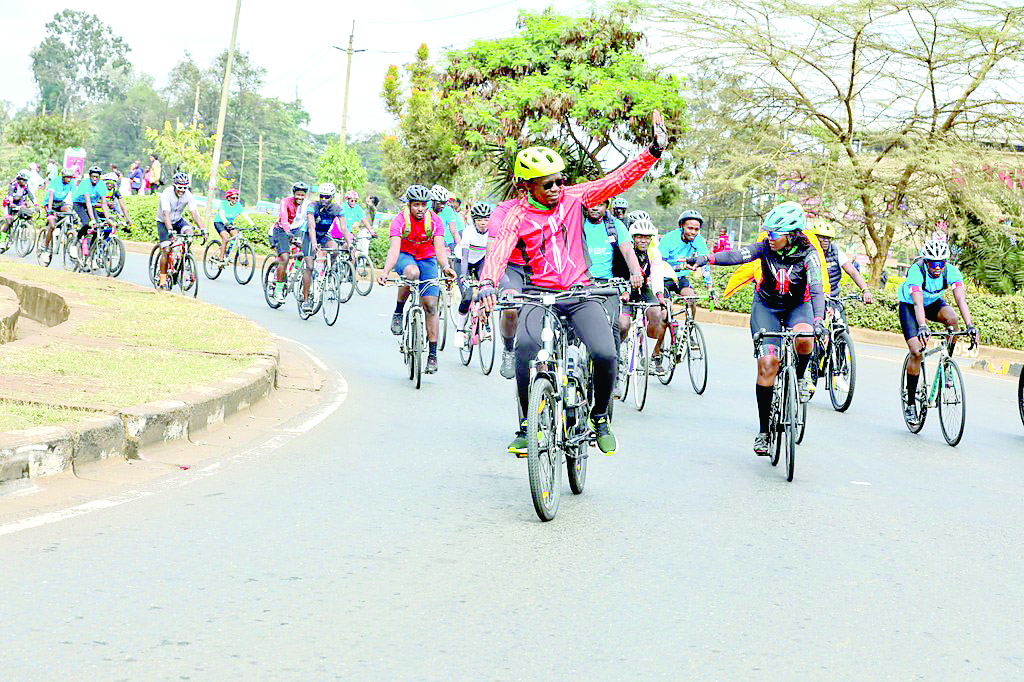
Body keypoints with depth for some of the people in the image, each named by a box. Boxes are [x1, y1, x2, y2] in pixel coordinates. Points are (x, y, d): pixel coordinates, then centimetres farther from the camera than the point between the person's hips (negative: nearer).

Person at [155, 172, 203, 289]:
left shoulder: (188, 195, -17)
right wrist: (170, 230, -51)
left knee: (189, 232, -28)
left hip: (178, 220, 4)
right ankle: (162, 278, -3)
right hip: (163, 222, -4)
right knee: (166, 250, -15)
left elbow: (194, 213, -22)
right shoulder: (167, 194, -28)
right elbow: (166, 214, -38)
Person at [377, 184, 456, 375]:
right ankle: (398, 312, -17)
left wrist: (446, 267, -44)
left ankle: (432, 354, 0)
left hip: (427, 259, 2)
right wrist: (385, 271, -48)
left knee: (430, 305, -8)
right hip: (405, 256, -2)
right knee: (412, 272, -39)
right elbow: (394, 249, -31)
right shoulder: (399, 220, -21)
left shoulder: (435, 221, -16)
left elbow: (439, 248, -23)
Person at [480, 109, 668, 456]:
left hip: (580, 293, 1)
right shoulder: (519, 214, -3)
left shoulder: (573, 197, 3)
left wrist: (654, 151, -8)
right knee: (526, 345, -31)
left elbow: (619, 180, 1)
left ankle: (600, 418, 8)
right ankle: (527, 426, -14)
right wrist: (488, 283, -36)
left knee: (605, 354, -21)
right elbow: (499, 250, -17)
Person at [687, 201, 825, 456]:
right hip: (766, 305, 1)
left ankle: (800, 376, -1)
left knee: (804, 339, -35)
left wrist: (818, 321, -49)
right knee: (767, 363, -14)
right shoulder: (766, 247, -16)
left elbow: (817, 290, -32)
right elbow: (738, 256, -34)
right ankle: (764, 430, -5)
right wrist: (706, 259, -52)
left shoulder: (808, 255, -21)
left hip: (798, 306, -1)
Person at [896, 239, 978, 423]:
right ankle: (910, 402, -6)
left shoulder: (952, 271, -25)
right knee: (916, 351, -17)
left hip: (933, 303, 3)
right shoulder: (916, 271, -34)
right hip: (909, 305, -3)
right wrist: (922, 328, -60)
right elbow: (918, 304, -44)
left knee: (952, 320, -31)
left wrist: (970, 326, -46)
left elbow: (961, 300, -32)